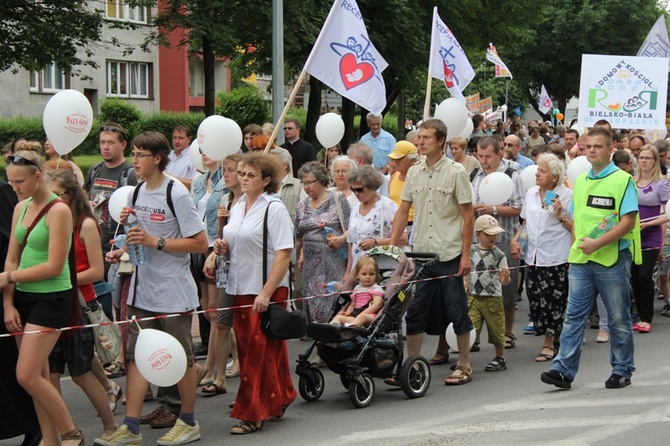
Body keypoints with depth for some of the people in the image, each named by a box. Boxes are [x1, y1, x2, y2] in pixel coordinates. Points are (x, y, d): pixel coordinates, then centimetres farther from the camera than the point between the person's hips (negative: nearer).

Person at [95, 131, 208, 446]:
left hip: (173, 292, -7)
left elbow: (201, 243, -16)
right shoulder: (138, 192, 8)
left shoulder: (176, 194, -14)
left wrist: (155, 242, -20)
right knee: (136, 355, 5)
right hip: (142, 289, 7)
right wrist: (127, 223, -2)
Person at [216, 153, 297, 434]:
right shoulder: (238, 207, 13)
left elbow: (284, 254, -17)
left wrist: (266, 293, -22)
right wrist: (223, 248, 1)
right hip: (240, 289, 8)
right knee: (246, 350, 11)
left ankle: (253, 414, 4)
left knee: (260, 353, -3)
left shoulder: (274, 209, -10)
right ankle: (273, 404, 24)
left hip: (266, 292, -8)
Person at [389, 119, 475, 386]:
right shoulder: (414, 173, 8)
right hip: (420, 253, 5)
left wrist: (466, 255, -10)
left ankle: (464, 366, 15)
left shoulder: (455, 172, -6)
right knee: (414, 310, 7)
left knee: (456, 311, 3)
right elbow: (403, 211, 13)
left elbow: (468, 215, -6)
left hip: (449, 254, -5)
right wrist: (391, 246, 5)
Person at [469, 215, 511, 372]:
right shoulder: (471, 250, 1)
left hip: (493, 299, -2)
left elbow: (504, 281, -9)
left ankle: (500, 359, 24)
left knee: (496, 330, 8)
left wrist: (505, 278, -31)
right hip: (473, 297, 2)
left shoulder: (499, 255, -8)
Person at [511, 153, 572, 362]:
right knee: (535, 298, 6)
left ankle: (549, 343, 9)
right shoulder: (531, 193, 12)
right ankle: (555, 338, 21)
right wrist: (516, 239, 8)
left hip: (555, 258, -6)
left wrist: (560, 215, -19)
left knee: (551, 300, -3)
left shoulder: (567, 195, -5)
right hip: (532, 256, 6)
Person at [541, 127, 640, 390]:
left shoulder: (622, 180, -7)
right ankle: (564, 370, 1)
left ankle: (622, 371, 18)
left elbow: (628, 222, -14)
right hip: (581, 261, 5)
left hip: (613, 259, -5)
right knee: (573, 316, 1)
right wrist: (576, 248, 10)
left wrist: (598, 243, -20)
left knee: (618, 319, 6)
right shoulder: (580, 181, 12)